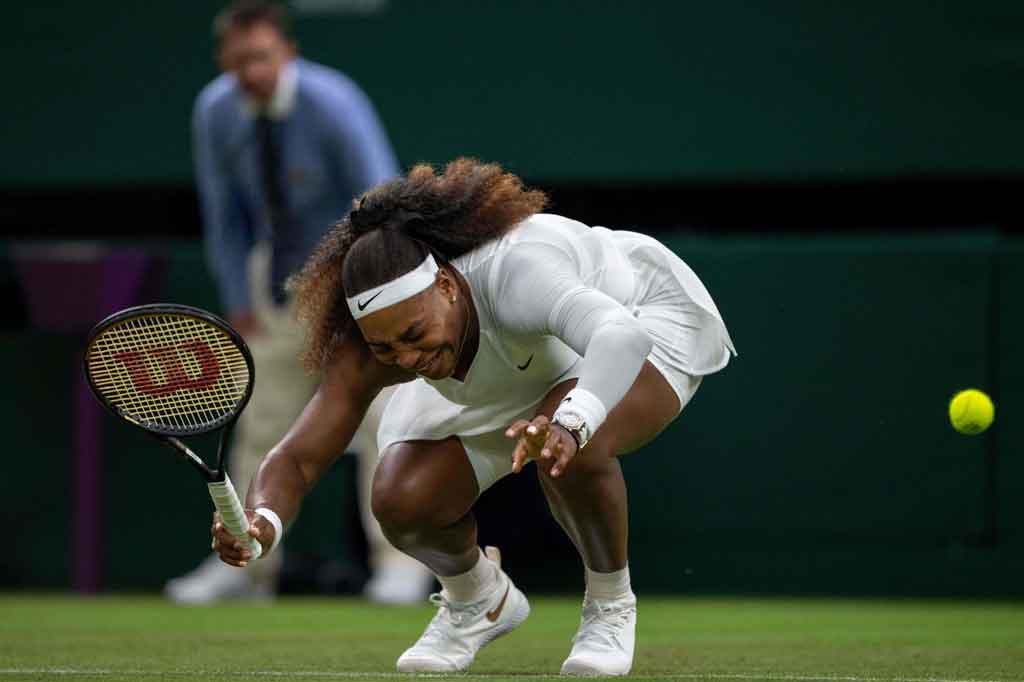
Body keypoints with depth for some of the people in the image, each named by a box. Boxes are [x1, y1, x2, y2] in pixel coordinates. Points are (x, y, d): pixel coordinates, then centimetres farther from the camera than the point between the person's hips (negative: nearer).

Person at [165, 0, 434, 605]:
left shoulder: (332, 103, -26)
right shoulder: (216, 112, -12)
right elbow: (224, 212, 1)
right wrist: (239, 302, 0)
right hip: (280, 272, 5)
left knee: (379, 408, -13)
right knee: (263, 417, 6)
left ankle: (401, 563, -9)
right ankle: (247, 564, 15)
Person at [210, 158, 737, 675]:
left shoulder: (516, 271, -44)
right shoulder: (367, 351, -27)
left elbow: (620, 336, -61)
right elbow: (295, 459, -27)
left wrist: (569, 425, -80)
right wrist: (262, 522, -50)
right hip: (514, 379, 5)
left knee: (567, 452, -37)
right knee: (402, 501, -17)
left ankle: (610, 604, -7)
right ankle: (478, 599, 19)